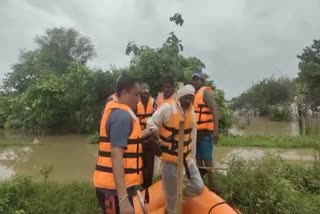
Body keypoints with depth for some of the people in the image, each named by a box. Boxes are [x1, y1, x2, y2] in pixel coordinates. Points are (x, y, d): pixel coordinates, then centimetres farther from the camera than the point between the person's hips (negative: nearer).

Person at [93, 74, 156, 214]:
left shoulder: (113, 110, 11)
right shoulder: (123, 116, -19)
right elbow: (116, 156, -27)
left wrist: (142, 134, 24)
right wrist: (123, 198, -30)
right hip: (114, 188, -10)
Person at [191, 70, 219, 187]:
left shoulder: (206, 93, -9)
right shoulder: (193, 94, 16)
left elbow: (214, 111, -20)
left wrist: (216, 131, -30)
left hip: (205, 132, -8)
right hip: (195, 132, 8)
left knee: (207, 160, -3)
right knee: (198, 159, 16)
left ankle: (211, 186, 6)